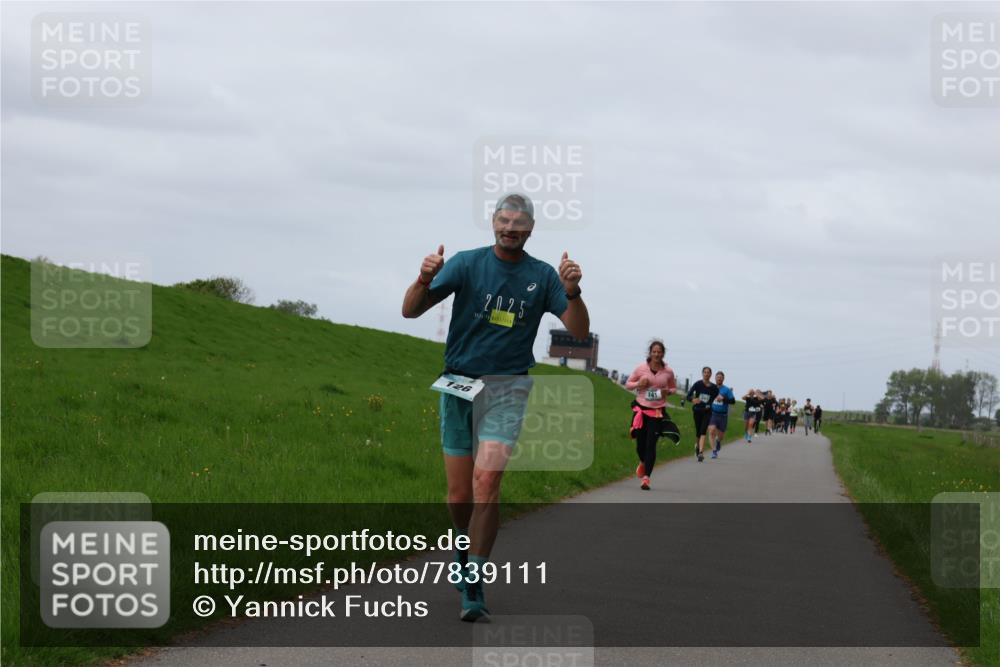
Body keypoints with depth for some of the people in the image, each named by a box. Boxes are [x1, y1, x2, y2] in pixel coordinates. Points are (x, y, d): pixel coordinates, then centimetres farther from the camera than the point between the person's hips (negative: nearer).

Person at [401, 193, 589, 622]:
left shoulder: (542, 276, 3)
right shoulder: (467, 263, 0)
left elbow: (579, 332, -1)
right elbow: (410, 310, -7)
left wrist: (572, 293, -20)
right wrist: (424, 280, -28)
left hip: (507, 387, -1)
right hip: (458, 383, 1)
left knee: (486, 483, -19)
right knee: (459, 497, 4)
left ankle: (473, 586, -18)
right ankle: (467, 548, 36)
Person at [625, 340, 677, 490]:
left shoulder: (668, 372, -1)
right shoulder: (641, 368, -3)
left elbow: (673, 388, 14)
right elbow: (628, 384, 7)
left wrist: (668, 391, -9)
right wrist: (638, 384, -14)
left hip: (657, 411, -1)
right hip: (641, 409, 1)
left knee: (651, 444, -8)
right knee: (640, 443, 5)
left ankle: (646, 478, -7)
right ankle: (643, 462, 41)